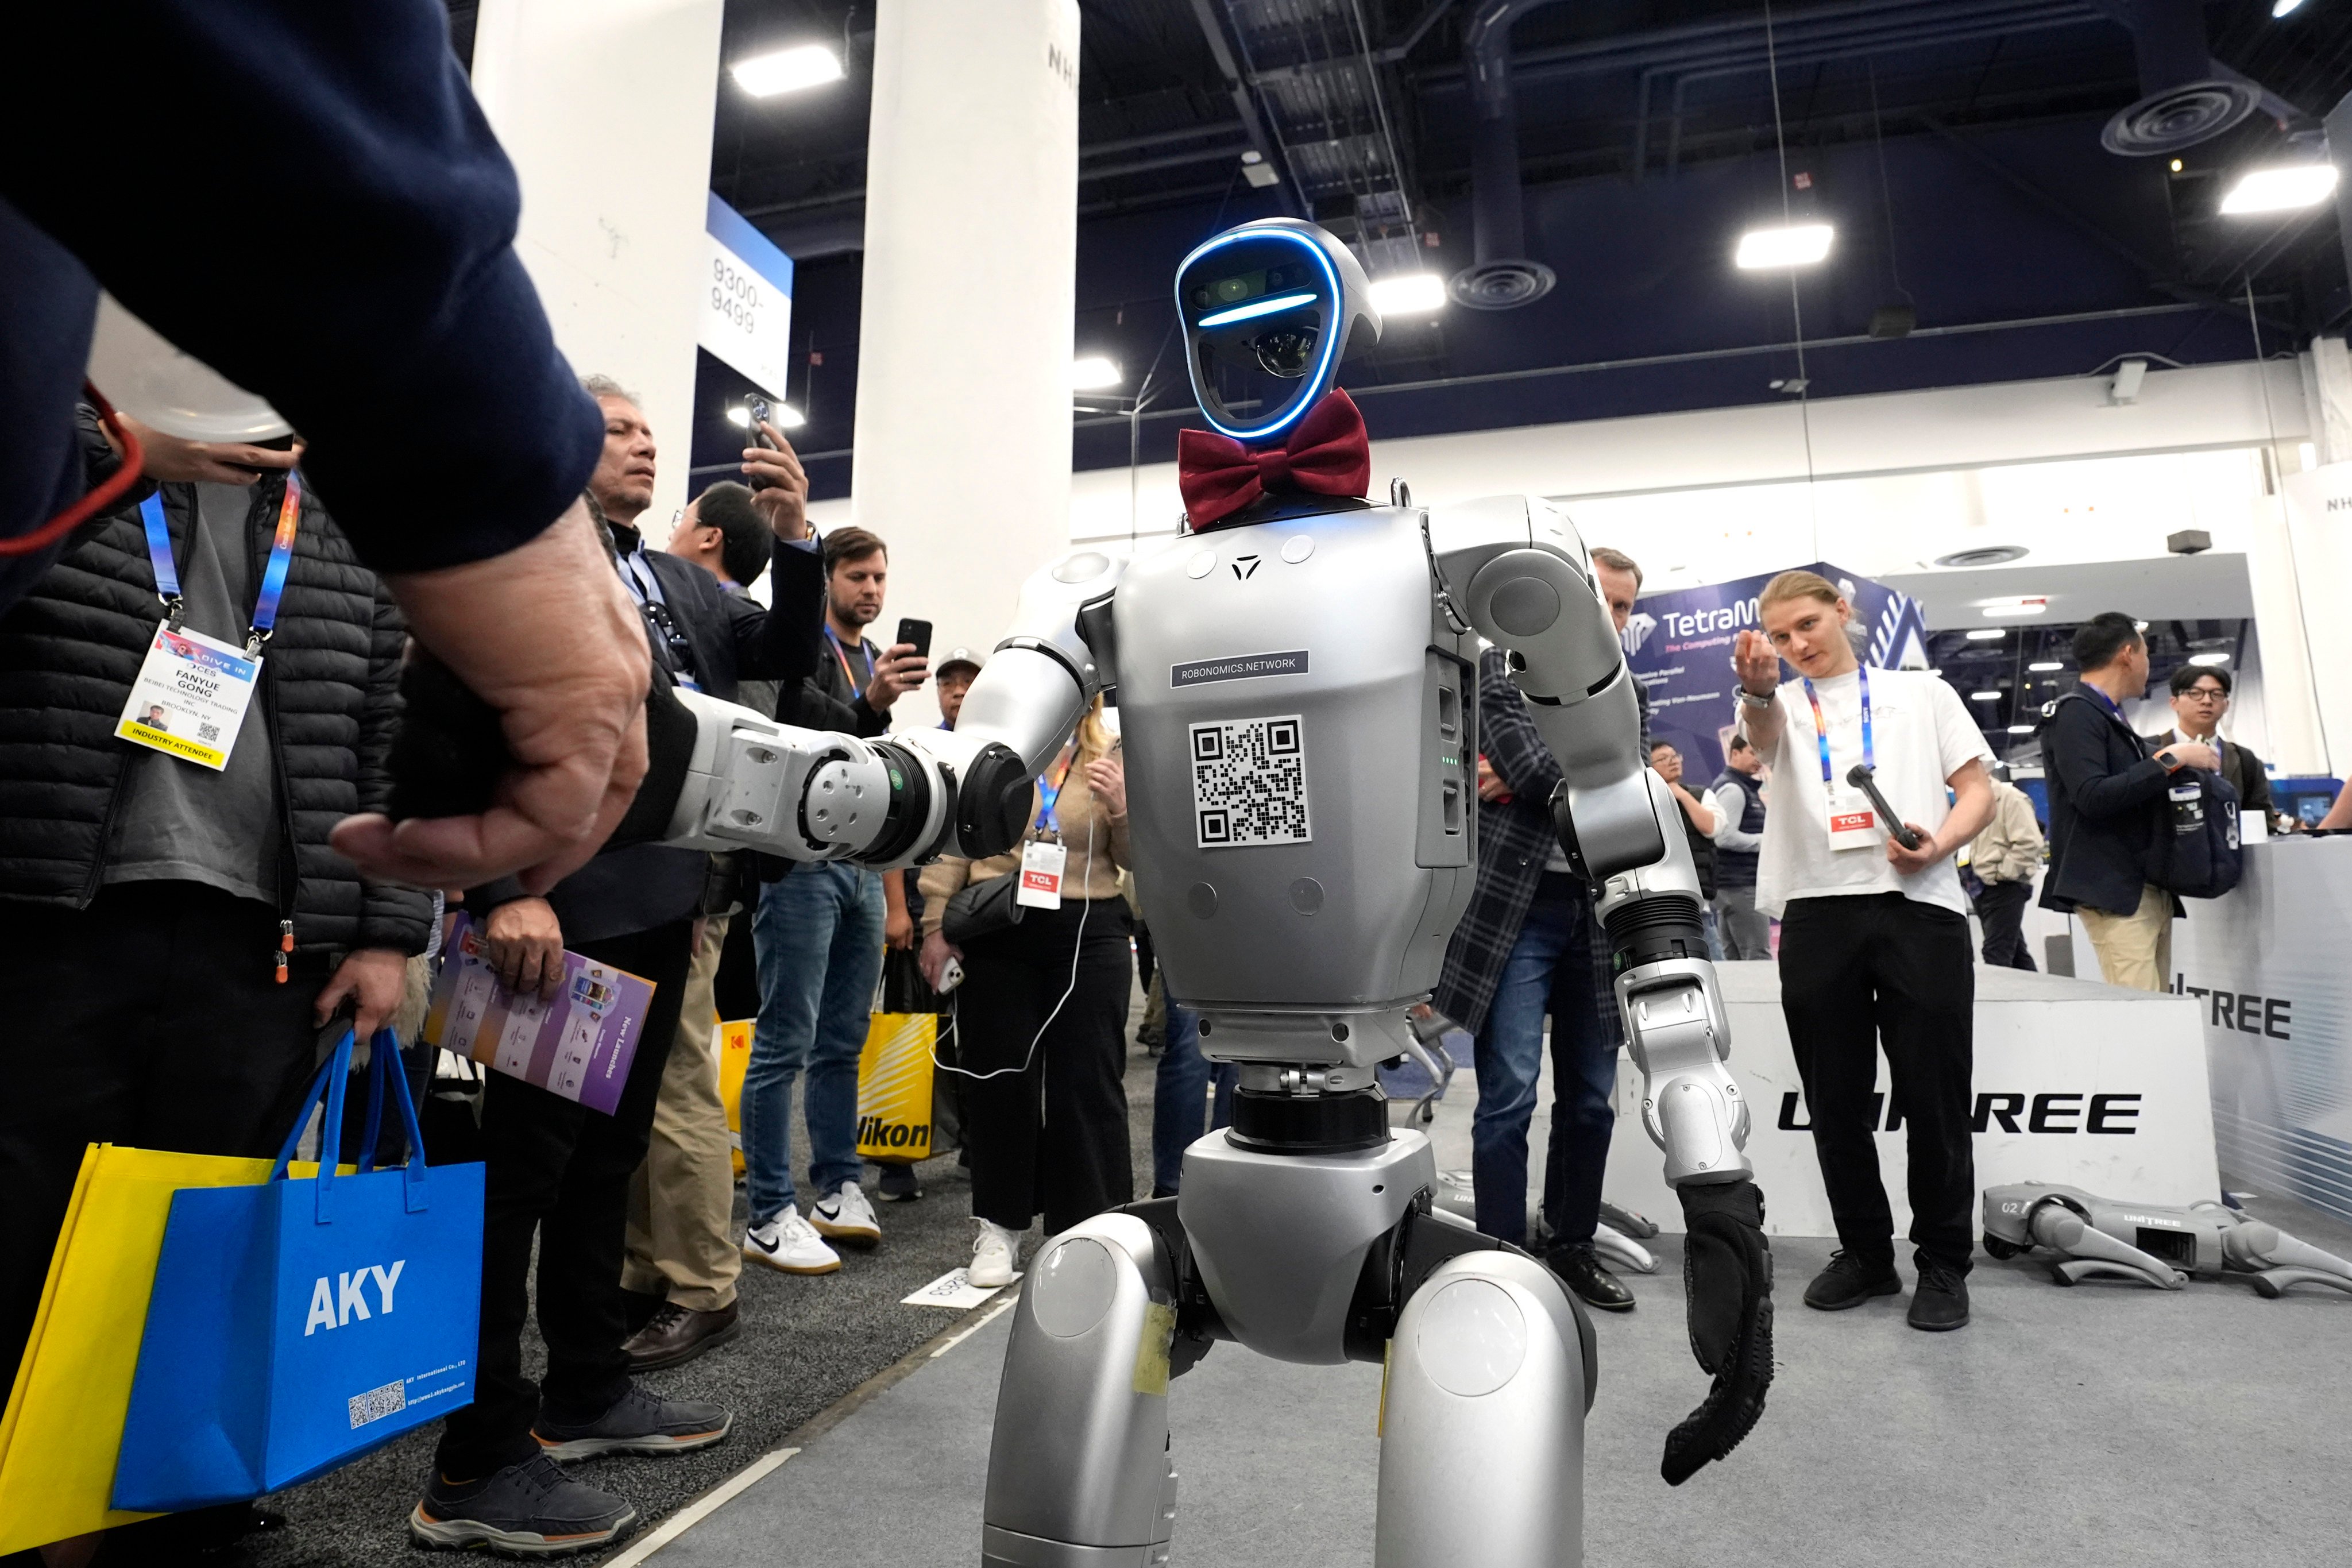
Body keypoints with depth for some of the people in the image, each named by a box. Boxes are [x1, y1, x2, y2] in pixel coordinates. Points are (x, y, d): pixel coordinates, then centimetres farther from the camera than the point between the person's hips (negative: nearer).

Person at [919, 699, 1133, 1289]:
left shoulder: (1112, 758, 5)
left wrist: (1121, 809, -13)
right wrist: (936, 926, 0)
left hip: (1090, 936, 0)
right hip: (997, 936, 1)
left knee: (1087, 1081, 4)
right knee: (999, 1077, 8)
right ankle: (1000, 1227, 22)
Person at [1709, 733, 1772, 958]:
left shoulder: (1742, 788, 21)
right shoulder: (1733, 789, -11)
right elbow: (1725, 837, -21)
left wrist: (1765, 839, 9)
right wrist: (1766, 840, -14)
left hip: (1731, 883, 10)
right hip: (1740, 885, -10)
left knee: (1733, 957, 10)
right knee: (1758, 957, -11)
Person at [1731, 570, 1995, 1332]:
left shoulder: (1923, 691, 17)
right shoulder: (1783, 706, 15)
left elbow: (1978, 790, 11)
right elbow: (1761, 732, -11)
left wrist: (1940, 846, -10)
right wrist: (1757, 689, -35)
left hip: (1918, 904, -1)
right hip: (1817, 912, 1)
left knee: (1935, 1097, 1)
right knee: (1836, 1102, 7)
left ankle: (1943, 1263, 19)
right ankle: (1866, 1254, 24)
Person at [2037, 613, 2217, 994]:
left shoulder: (2110, 718, 21)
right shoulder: (2075, 713, -8)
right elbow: (2093, 797, -20)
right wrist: (2170, 758, -15)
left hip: (2152, 889, 10)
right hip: (2114, 892, -10)